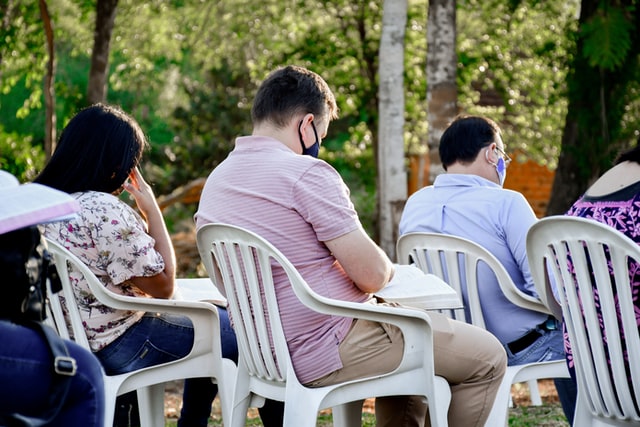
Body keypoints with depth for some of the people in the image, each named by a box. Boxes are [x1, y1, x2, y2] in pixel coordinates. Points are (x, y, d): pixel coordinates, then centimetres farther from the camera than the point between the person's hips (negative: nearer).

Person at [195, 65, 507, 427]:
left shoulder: (214, 182, 8)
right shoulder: (306, 173, -18)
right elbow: (372, 275, -19)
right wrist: (387, 269, 5)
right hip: (330, 349, -9)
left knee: (405, 331, 33)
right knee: (487, 357, 3)